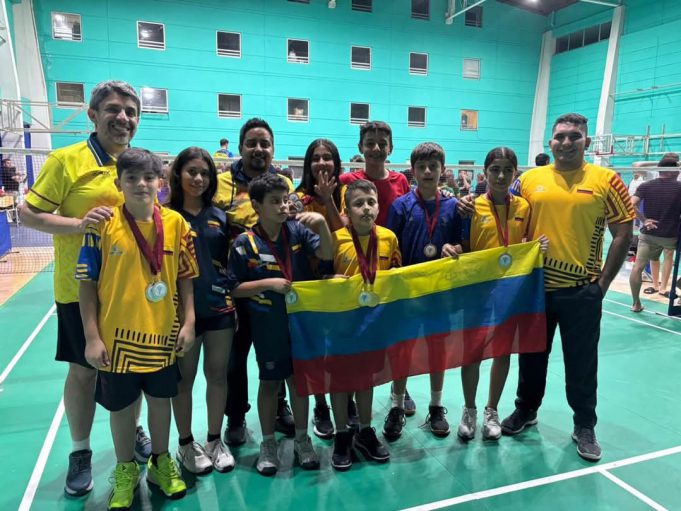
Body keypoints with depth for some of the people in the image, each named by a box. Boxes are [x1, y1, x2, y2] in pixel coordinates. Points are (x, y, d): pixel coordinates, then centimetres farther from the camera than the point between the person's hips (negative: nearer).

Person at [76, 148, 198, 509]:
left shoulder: (175, 223, -4)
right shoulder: (103, 224, -10)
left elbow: (185, 276, 3)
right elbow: (87, 283, -6)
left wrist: (188, 321, -2)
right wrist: (91, 336, -8)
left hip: (162, 333, 2)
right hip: (116, 335, -1)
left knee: (161, 399, 18)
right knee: (121, 406, 16)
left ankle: (160, 463, 40)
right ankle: (125, 471, 38)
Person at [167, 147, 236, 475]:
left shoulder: (219, 216, 7)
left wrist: (233, 298, 10)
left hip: (219, 307, 4)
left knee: (218, 374, 11)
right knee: (184, 378, 10)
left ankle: (215, 441, 29)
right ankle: (186, 444, 28)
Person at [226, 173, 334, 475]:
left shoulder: (297, 230, -5)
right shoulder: (245, 243, -12)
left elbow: (327, 255, -14)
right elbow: (234, 288, -8)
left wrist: (322, 224, -29)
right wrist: (269, 283, -20)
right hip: (267, 325, -2)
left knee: (299, 377, 15)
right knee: (270, 381, 11)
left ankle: (302, 439, 33)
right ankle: (268, 444, 30)